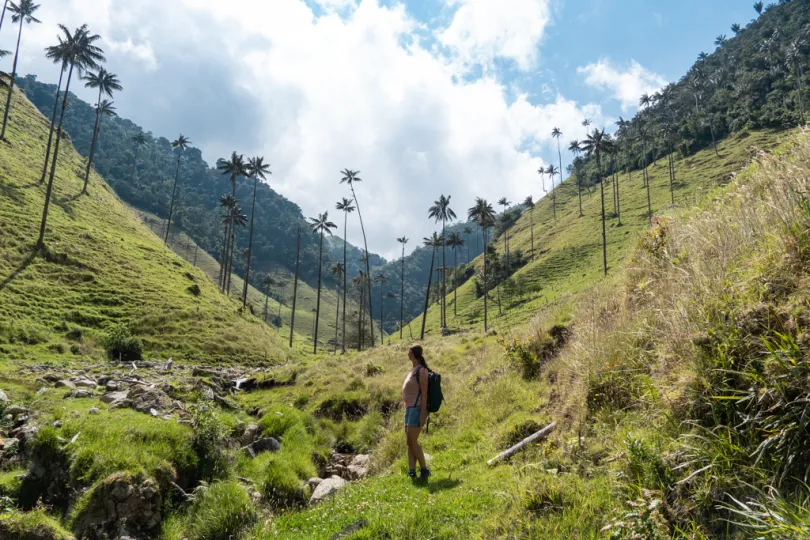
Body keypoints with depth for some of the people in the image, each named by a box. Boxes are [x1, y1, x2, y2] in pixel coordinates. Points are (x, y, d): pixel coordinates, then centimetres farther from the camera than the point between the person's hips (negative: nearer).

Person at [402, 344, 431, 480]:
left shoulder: (421, 370, -10)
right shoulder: (412, 370, 17)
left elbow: (424, 393, -15)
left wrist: (423, 414, -20)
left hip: (417, 409, -10)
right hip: (409, 408, 10)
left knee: (412, 440, -13)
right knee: (409, 442, 5)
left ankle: (424, 469, -4)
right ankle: (411, 471, 5)